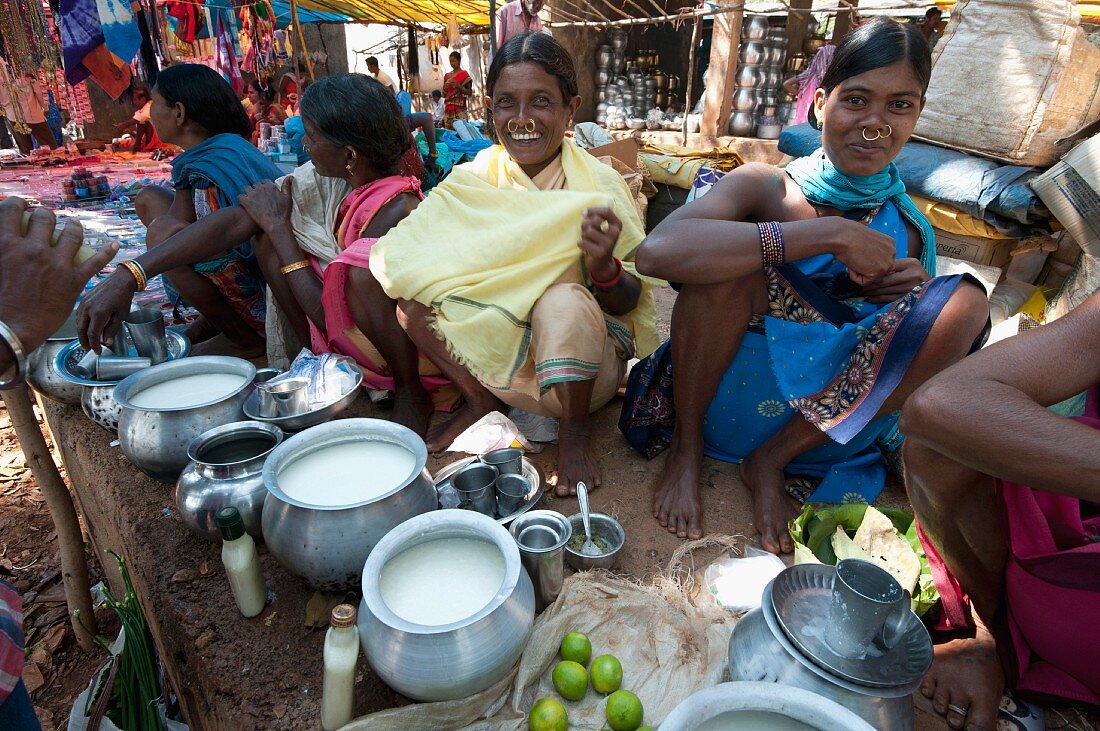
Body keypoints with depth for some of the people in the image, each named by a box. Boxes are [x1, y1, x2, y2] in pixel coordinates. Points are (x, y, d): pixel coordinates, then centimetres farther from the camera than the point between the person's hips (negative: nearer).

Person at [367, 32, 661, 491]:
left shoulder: (598, 186, -11)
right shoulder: (471, 180, -4)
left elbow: (628, 302, -12)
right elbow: (396, 264, -7)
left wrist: (604, 267, -33)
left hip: (581, 355, -2)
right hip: (491, 350, 3)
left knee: (564, 301, -35)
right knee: (408, 291, -15)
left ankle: (574, 430, -9)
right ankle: (480, 400, 2)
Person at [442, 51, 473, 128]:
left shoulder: (464, 75, 4)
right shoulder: (447, 75, 16)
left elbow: (469, 92, -2)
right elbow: (444, 94, 19)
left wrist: (459, 86, -14)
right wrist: (446, 87, -1)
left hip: (460, 107, -4)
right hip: (449, 107, 4)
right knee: (448, 129, -4)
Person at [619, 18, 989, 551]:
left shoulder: (907, 230, 3)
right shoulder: (766, 188, -10)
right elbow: (657, 251, -32)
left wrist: (918, 289, -8)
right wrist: (832, 234, -29)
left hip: (827, 420, 4)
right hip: (726, 399, -3)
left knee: (965, 302, -13)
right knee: (732, 256, -26)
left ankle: (772, 460, -8)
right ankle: (686, 448, -9)